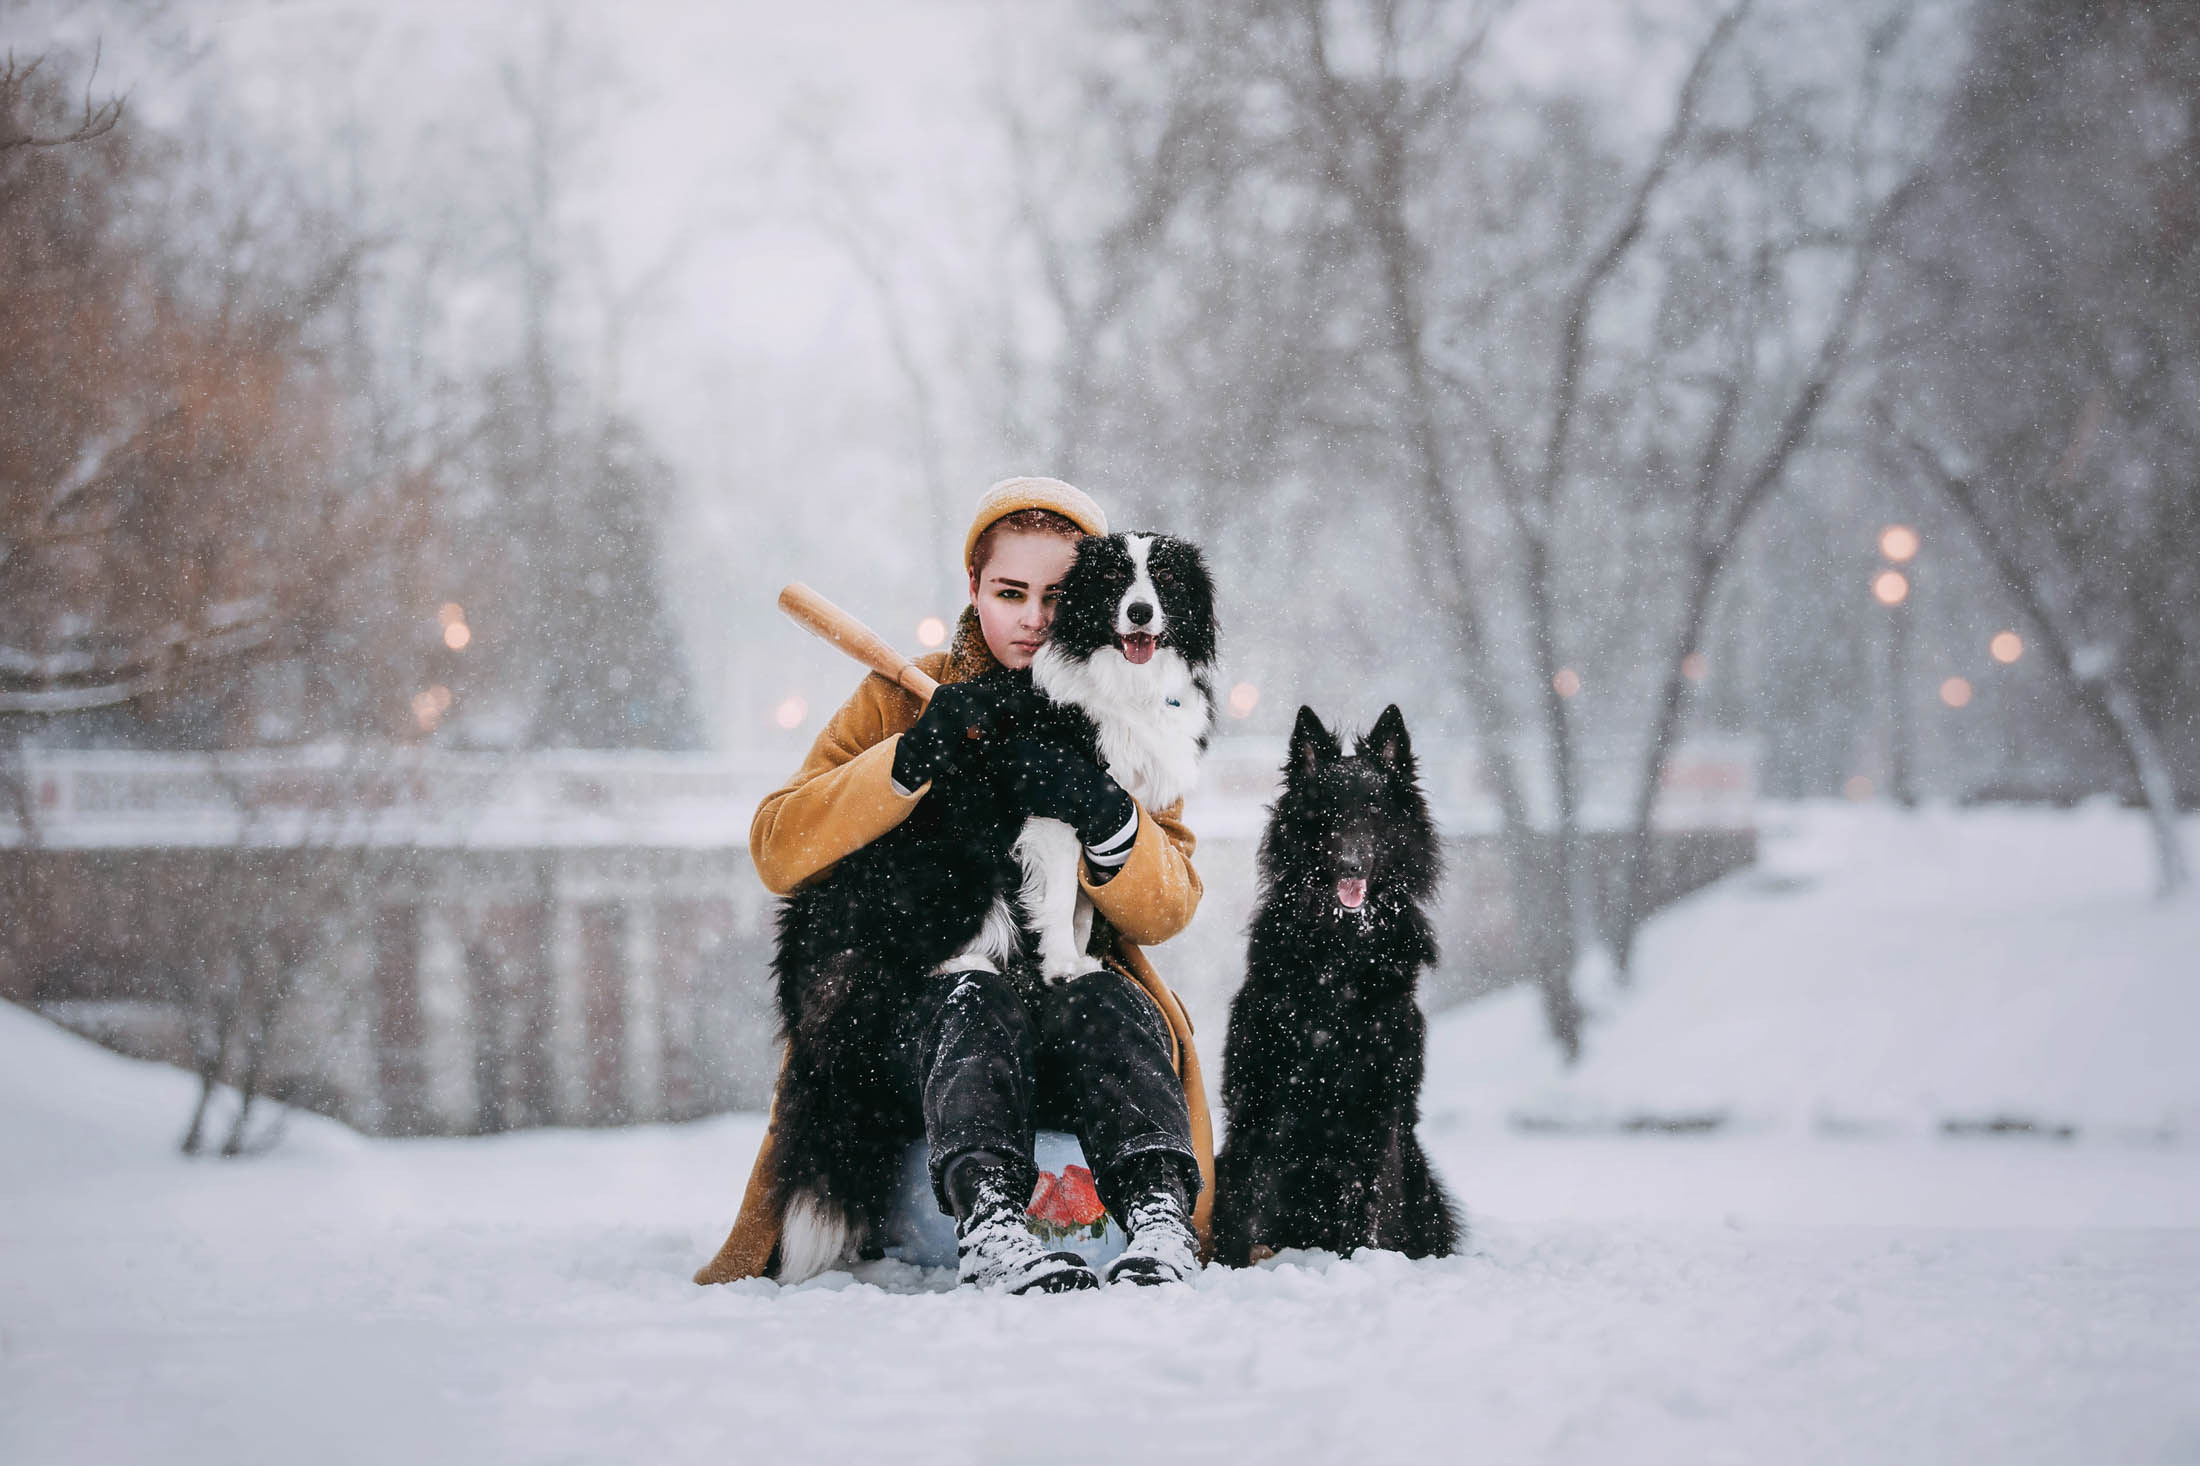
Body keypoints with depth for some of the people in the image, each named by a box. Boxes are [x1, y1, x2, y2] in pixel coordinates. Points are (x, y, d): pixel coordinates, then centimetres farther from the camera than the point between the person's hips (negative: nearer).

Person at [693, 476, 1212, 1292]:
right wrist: (910, 761, -19)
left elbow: (1165, 911, 2)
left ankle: (1161, 1217, -51)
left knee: (1107, 1007, -33)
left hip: (1077, 989, 1)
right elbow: (778, 851, -5)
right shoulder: (903, 697, 8)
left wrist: (1108, 820, -20)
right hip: (921, 1014, -1)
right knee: (980, 999, -36)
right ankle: (988, 1223, -55)